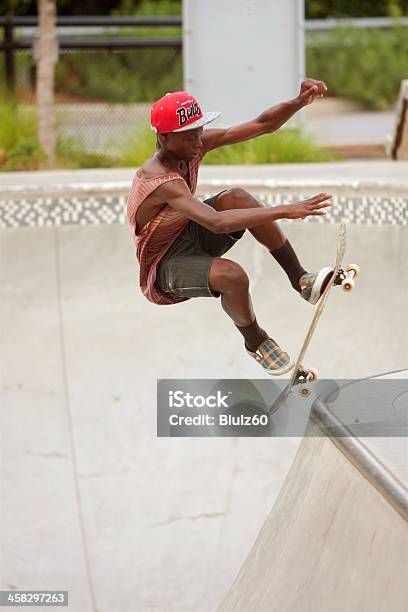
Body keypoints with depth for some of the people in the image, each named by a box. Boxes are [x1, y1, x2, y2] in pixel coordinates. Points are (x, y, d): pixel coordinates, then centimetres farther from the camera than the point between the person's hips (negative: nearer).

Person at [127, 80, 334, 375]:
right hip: (162, 268, -8)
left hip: (191, 234, 8)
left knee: (236, 197, -20)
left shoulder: (196, 145, -11)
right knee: (233, 276, -34)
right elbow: (217, 223, -48)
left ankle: (301, 280, -10)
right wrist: (285, 211, -51)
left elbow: (262, 125, -10)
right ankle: (256, 342, -2)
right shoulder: (159, 181, -35)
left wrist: (299, 102, -29)